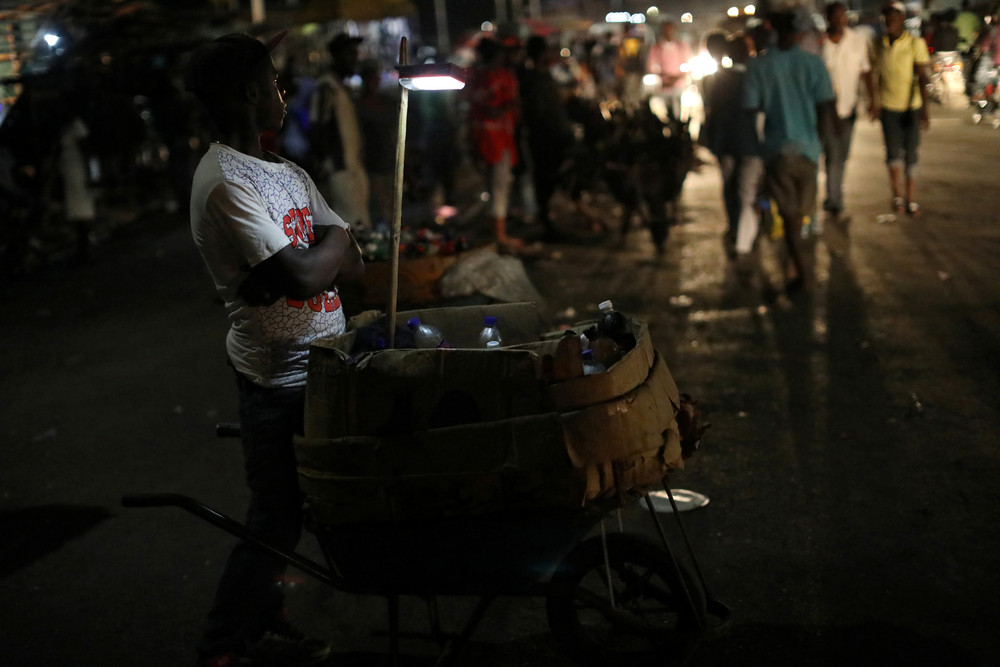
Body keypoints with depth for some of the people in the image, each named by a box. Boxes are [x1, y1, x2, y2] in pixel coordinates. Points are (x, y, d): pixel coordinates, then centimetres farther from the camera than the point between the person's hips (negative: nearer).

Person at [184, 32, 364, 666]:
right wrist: (333, 240, -5)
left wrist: (293, 267, -13)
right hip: (279, 379, -8)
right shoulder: (225, 182, -17)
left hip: (317, 365, 8)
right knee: (275, 519, 1)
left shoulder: (287, 172, 11)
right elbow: (305, 277, -26)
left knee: (287, 511, 18)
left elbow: (353, 265, 6)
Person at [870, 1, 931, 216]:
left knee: (910, 153, 2)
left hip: (912, 107, -2)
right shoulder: (879, 45, 3)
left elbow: (923, 77, -12)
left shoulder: (916, 43, -8)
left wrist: (924, 108, -20)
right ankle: (897, 196, 5)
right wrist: (875, 103, 16)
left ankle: (910, 199, 10)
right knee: (893, 151, -7)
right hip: (888, 107, 2)